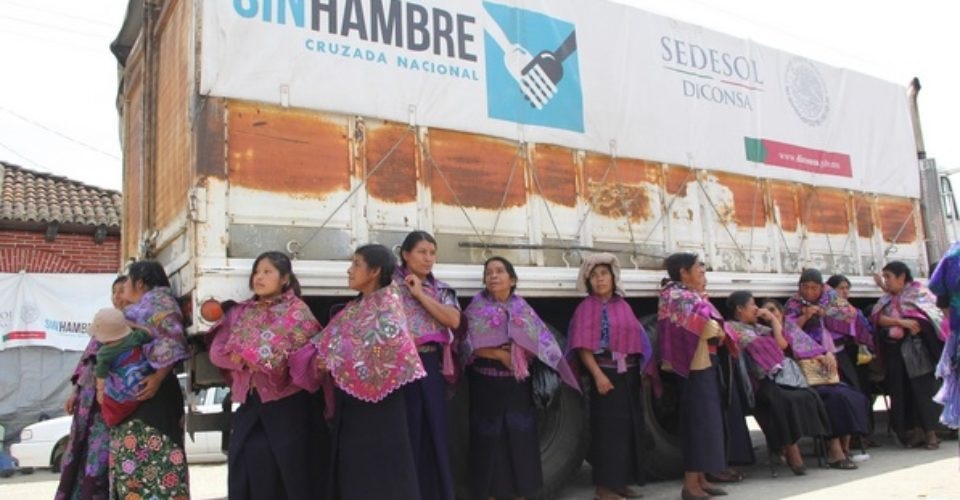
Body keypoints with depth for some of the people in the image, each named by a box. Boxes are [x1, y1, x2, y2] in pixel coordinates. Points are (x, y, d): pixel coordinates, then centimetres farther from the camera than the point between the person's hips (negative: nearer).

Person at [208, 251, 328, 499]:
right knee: (251, 472, 3)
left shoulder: (297, 311, -1)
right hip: (250, 401, 4)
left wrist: (250, 357, -14)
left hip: (288, 403, -4)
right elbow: (217, 351, 4)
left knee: (293, 474, 1)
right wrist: (245, 361, -15)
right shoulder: (240, 312, 13)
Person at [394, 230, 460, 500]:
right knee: (406, 431, 0)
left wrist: (420, 294, -6)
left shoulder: (441, 289, 12)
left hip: (433, 365, 4)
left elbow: (454, 320, -5)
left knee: (435, 429, 9)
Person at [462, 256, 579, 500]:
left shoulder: (522, 307, 7)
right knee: (489, 437, 1)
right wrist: (499, 355, -19)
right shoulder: (478, 306, 0)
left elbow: (540, 339, 1)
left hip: (517, 383, 2)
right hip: (486, 384, -2)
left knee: (520, 435, 5)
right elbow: (469, 343, -10)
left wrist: (520, 355, -14)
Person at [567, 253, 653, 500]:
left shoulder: (623, 305, 11)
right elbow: (583, 346, -13)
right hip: (605, 373, -6)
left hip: (629, 374, 6)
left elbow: (637, 339, 13)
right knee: (609, 428, -3)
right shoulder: (587, 308, -6)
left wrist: (647, 371, 9)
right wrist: (598, 375, -21)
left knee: (631, 428, 9)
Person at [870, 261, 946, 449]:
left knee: (923, 388, -7)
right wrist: (901, 322, -15)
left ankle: (930, 431, -3)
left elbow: (930, 313, -2)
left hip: (919, 347, -4)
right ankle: (917, 430, 6)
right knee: (905, 391, 0)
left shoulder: (919, 291, 8)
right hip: (897, 350, 4)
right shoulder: (886, 300, 17)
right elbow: (878, 318, -1)